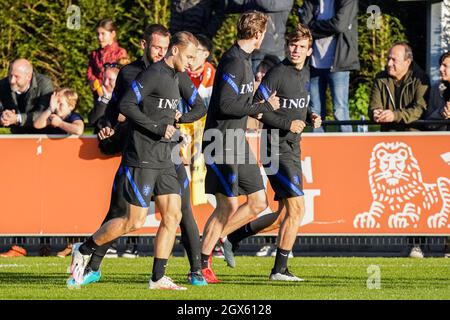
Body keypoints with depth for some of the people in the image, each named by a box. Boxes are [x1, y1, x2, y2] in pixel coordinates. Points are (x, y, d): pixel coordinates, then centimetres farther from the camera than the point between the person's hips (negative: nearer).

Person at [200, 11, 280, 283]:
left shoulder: (244, 59, 14)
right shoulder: (234, 62, -17)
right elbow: (225, 104, -23)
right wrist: (263, 107, -17)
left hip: (238, 142, 10)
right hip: (222, 143, -10)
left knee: (259, 203, 7)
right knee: (229, 205, -6)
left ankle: (211, 241, 16)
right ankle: (201, 264, 5)